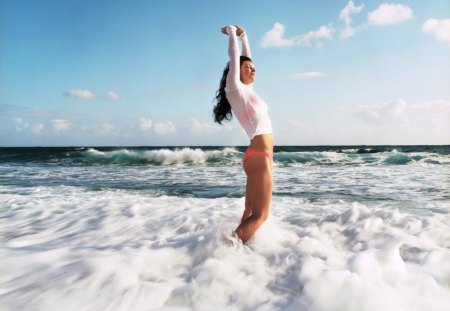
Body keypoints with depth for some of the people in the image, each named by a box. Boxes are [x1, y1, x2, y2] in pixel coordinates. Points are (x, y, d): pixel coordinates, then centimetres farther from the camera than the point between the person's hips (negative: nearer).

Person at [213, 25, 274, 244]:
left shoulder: (246, 90, 21)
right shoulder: (235, 88, -1)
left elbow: (246, 58, 31)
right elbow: (234, 56, 4)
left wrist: (243, 36, 34)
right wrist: (232, 33, 19)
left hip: (262, 156, 9)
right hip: (258, 156, -9)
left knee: (251, 213, 9)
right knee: (259, 215, -9)